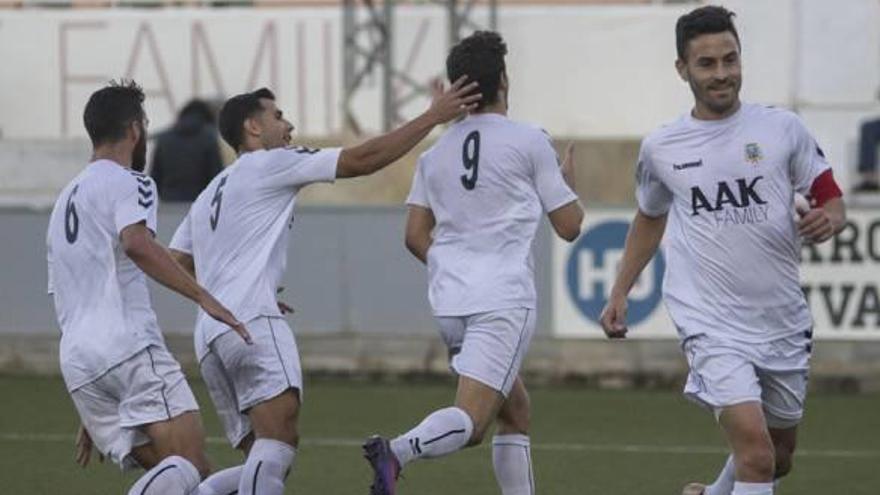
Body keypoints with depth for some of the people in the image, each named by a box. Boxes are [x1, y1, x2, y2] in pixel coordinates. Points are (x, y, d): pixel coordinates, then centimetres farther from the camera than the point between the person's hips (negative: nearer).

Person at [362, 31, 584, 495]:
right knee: (471, 418, -17)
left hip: (449, 301, 6)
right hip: (504, 299, -6)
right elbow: (569, 226, 4)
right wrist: (566, 181, 24)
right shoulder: (528, 141, 0)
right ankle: (397, 451, -43)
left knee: (515, 411, 19)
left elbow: (415, 237, 14)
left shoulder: (436, 152, 13)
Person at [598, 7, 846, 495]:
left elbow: (831, 199, 5)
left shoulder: (782, 128, 0)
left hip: (783, 322, 3)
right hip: (712, 325, -3)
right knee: (756, 453, -21)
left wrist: (826, 220, -18)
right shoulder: (660, 148, 3)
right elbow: (649, 220, 21)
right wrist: (619, 294, 19)